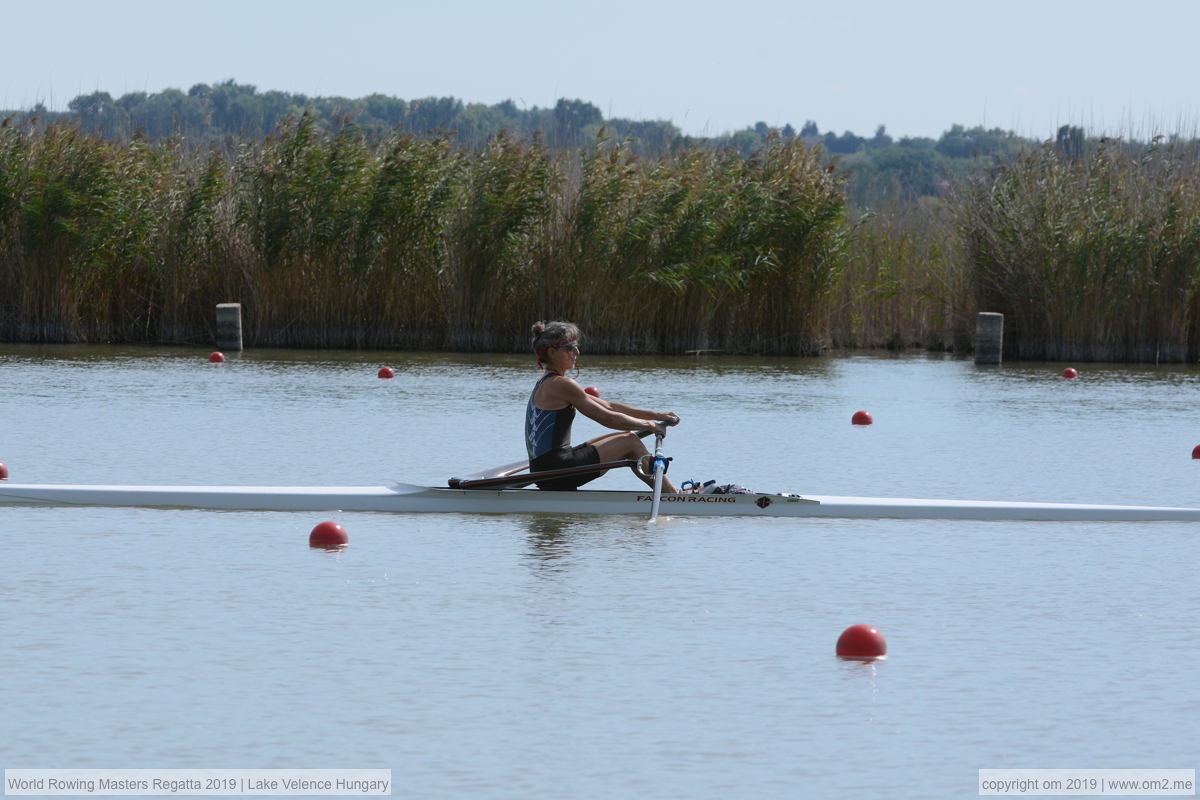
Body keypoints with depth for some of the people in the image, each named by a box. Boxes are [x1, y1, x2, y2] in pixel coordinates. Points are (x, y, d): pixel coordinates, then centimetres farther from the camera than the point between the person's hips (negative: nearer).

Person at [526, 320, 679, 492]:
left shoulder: (545, 384, 18)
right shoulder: (561, 385, -13)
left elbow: (608, 406, 17)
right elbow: (607, 418, -12)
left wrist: (657, 415, 13)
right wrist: (650, 425, 1)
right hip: (557, 469, -10)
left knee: (623, 438, 17)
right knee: (630, 441, -1)